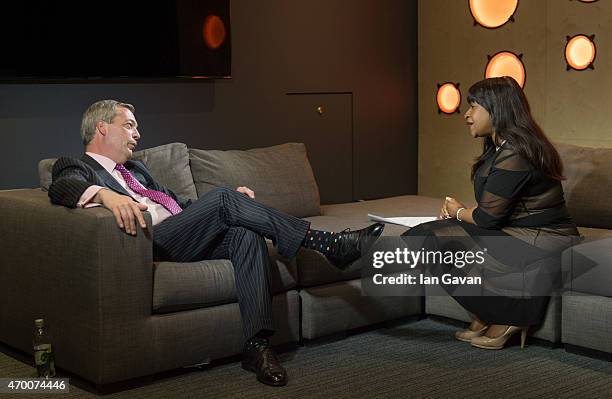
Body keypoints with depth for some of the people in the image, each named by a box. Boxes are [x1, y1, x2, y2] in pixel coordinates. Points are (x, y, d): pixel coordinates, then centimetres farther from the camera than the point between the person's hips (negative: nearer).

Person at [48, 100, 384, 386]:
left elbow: (179, 206, 30)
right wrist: (106, 195, -38)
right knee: (223, 198, -23)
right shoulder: (75, 166, 10)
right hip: (152, 242, -7)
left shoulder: (135, 169, 35)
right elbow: (63, 187, -15)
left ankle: (257, 344, -31)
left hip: (191, 241, 7)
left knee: (246, 234, -22)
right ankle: (329, 244, -22)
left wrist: (233, 205, 13)